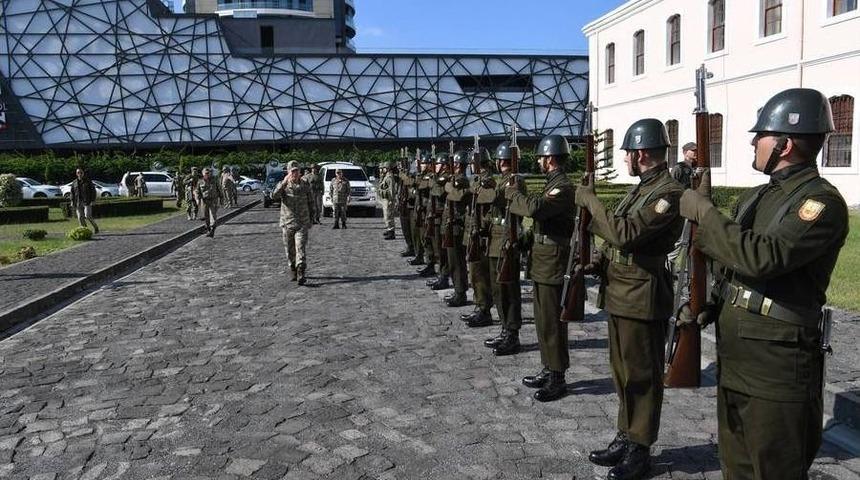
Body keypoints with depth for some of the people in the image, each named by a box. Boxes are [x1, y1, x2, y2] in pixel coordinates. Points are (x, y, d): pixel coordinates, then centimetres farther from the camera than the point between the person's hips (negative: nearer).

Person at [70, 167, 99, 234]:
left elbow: (93, 191, 1)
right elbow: (72, 192, 15)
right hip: (78, 203, 4)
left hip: (87, 202, -4)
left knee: (87, 216, -13)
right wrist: (72, 201, 6)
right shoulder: (74, 183, 12)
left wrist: (93, 201, -6)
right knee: (80, 217, 1)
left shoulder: (88, 181, 2)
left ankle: (95, 227, 6)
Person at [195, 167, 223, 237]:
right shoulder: (200, 182, 2)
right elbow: (197, 192, 3)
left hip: (213, 201, -2)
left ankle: (212, 232, -13)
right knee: (206, 217, 8)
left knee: (213, 217, -11)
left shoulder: (214, 181, 0)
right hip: (204, 202, 2)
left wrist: (221, 199, 9)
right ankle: (208, 230, 24)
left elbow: (219, 190, 8)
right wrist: (198, 199, -12)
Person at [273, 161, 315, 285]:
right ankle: (294, 272, 27)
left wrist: (311, 219, 12)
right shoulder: (283, 185, 2)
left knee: (300, 248, -14)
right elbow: (274, 196, -19)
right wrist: (284, 182, -30)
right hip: (287, 223, 1)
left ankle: (301, 275, -18)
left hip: (302, 224, -1)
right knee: (290, 250, 9)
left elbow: (311, 203, 14)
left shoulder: (305, 185, 5)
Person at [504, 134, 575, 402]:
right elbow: (533, 208, 17)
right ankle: (548, 370, 27)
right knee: (543, 318, 16)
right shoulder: (552, 184, 15)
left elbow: (534, 208, -31)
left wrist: (512, 193, -15)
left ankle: (557, 378, 7)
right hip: (541, 258, 10)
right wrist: (516, 194, 5)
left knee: (551, 320, -3)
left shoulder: (563, 187, -17)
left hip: (551, 259, -10)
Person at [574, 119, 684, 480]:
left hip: (643, 298, -9)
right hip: (619, 294, 9)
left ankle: (640, 449, 17)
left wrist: (590, 201, -18)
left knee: (641, 377, 4)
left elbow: (626, 233, -27)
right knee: (623, 372, 18)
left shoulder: (669, 193, -16)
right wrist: (599, 263, 3)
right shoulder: (641, 189, 14)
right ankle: (626, 436, 31)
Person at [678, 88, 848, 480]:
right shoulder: (755, 196, 12)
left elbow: (762, 257, -30)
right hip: (732, 362, 8)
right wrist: (705, 307, 5)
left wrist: (704, 212, -20)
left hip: (778, 372, -8)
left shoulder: (821, 202, -15)